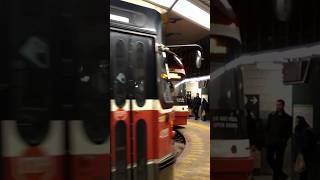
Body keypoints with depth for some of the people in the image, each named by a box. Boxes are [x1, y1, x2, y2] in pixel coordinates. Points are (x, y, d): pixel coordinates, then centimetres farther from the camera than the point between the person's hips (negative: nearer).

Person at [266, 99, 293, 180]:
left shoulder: (287, 118, 0)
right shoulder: (271, 116, 9)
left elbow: (289, 131, 2)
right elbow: (267, 127, 14)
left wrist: (284, 139, -8)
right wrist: (268, 137, 4)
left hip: (280, 143, -3)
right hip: (271, 141, 3)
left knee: (278, 161, 0)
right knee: (269, 158, 2)